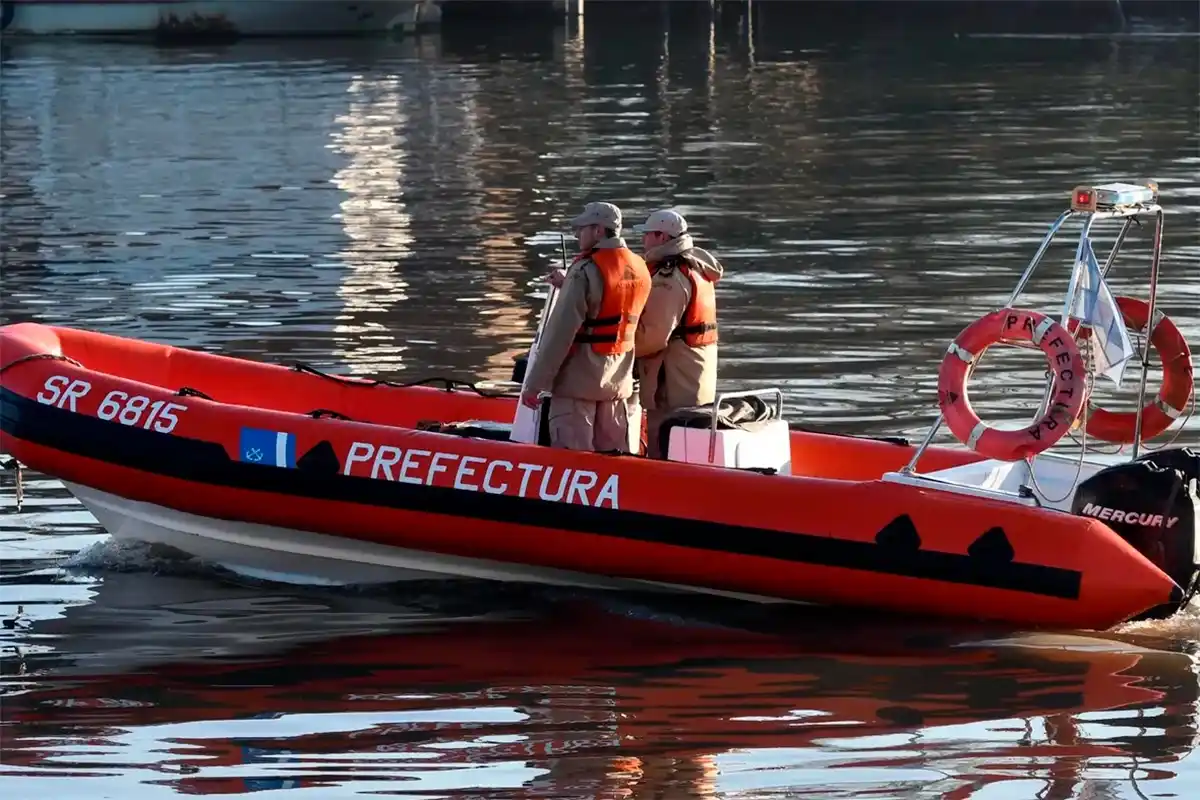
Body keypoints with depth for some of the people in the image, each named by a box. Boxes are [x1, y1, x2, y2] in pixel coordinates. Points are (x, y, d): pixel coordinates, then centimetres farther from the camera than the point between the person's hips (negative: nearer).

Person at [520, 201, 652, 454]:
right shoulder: (639, 269, 5)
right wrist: (567, 286, 18)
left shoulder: (586, 270, -16)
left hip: (578, 379, -7)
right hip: (620, 382, 7)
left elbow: (561, 331, -18)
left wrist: (534, 383, -14)